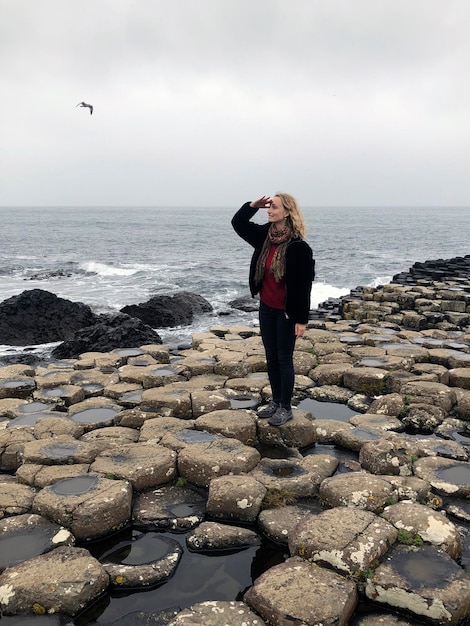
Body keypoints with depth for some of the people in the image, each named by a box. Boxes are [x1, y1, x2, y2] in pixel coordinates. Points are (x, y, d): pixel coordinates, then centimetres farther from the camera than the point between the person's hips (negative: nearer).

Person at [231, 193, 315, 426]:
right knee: (271, 357, 16)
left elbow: (304, 285, -18)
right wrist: (253, 206, -5)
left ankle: (286, 408, 18)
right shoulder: (265, 235, 0)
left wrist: (302, 319, -18)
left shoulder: (299, 247, -20)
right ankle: (276, 401, 30)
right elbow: (238, 223, 13)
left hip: (286, 311, -7)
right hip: (266, 308, 7)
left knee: (284, 359, 4)